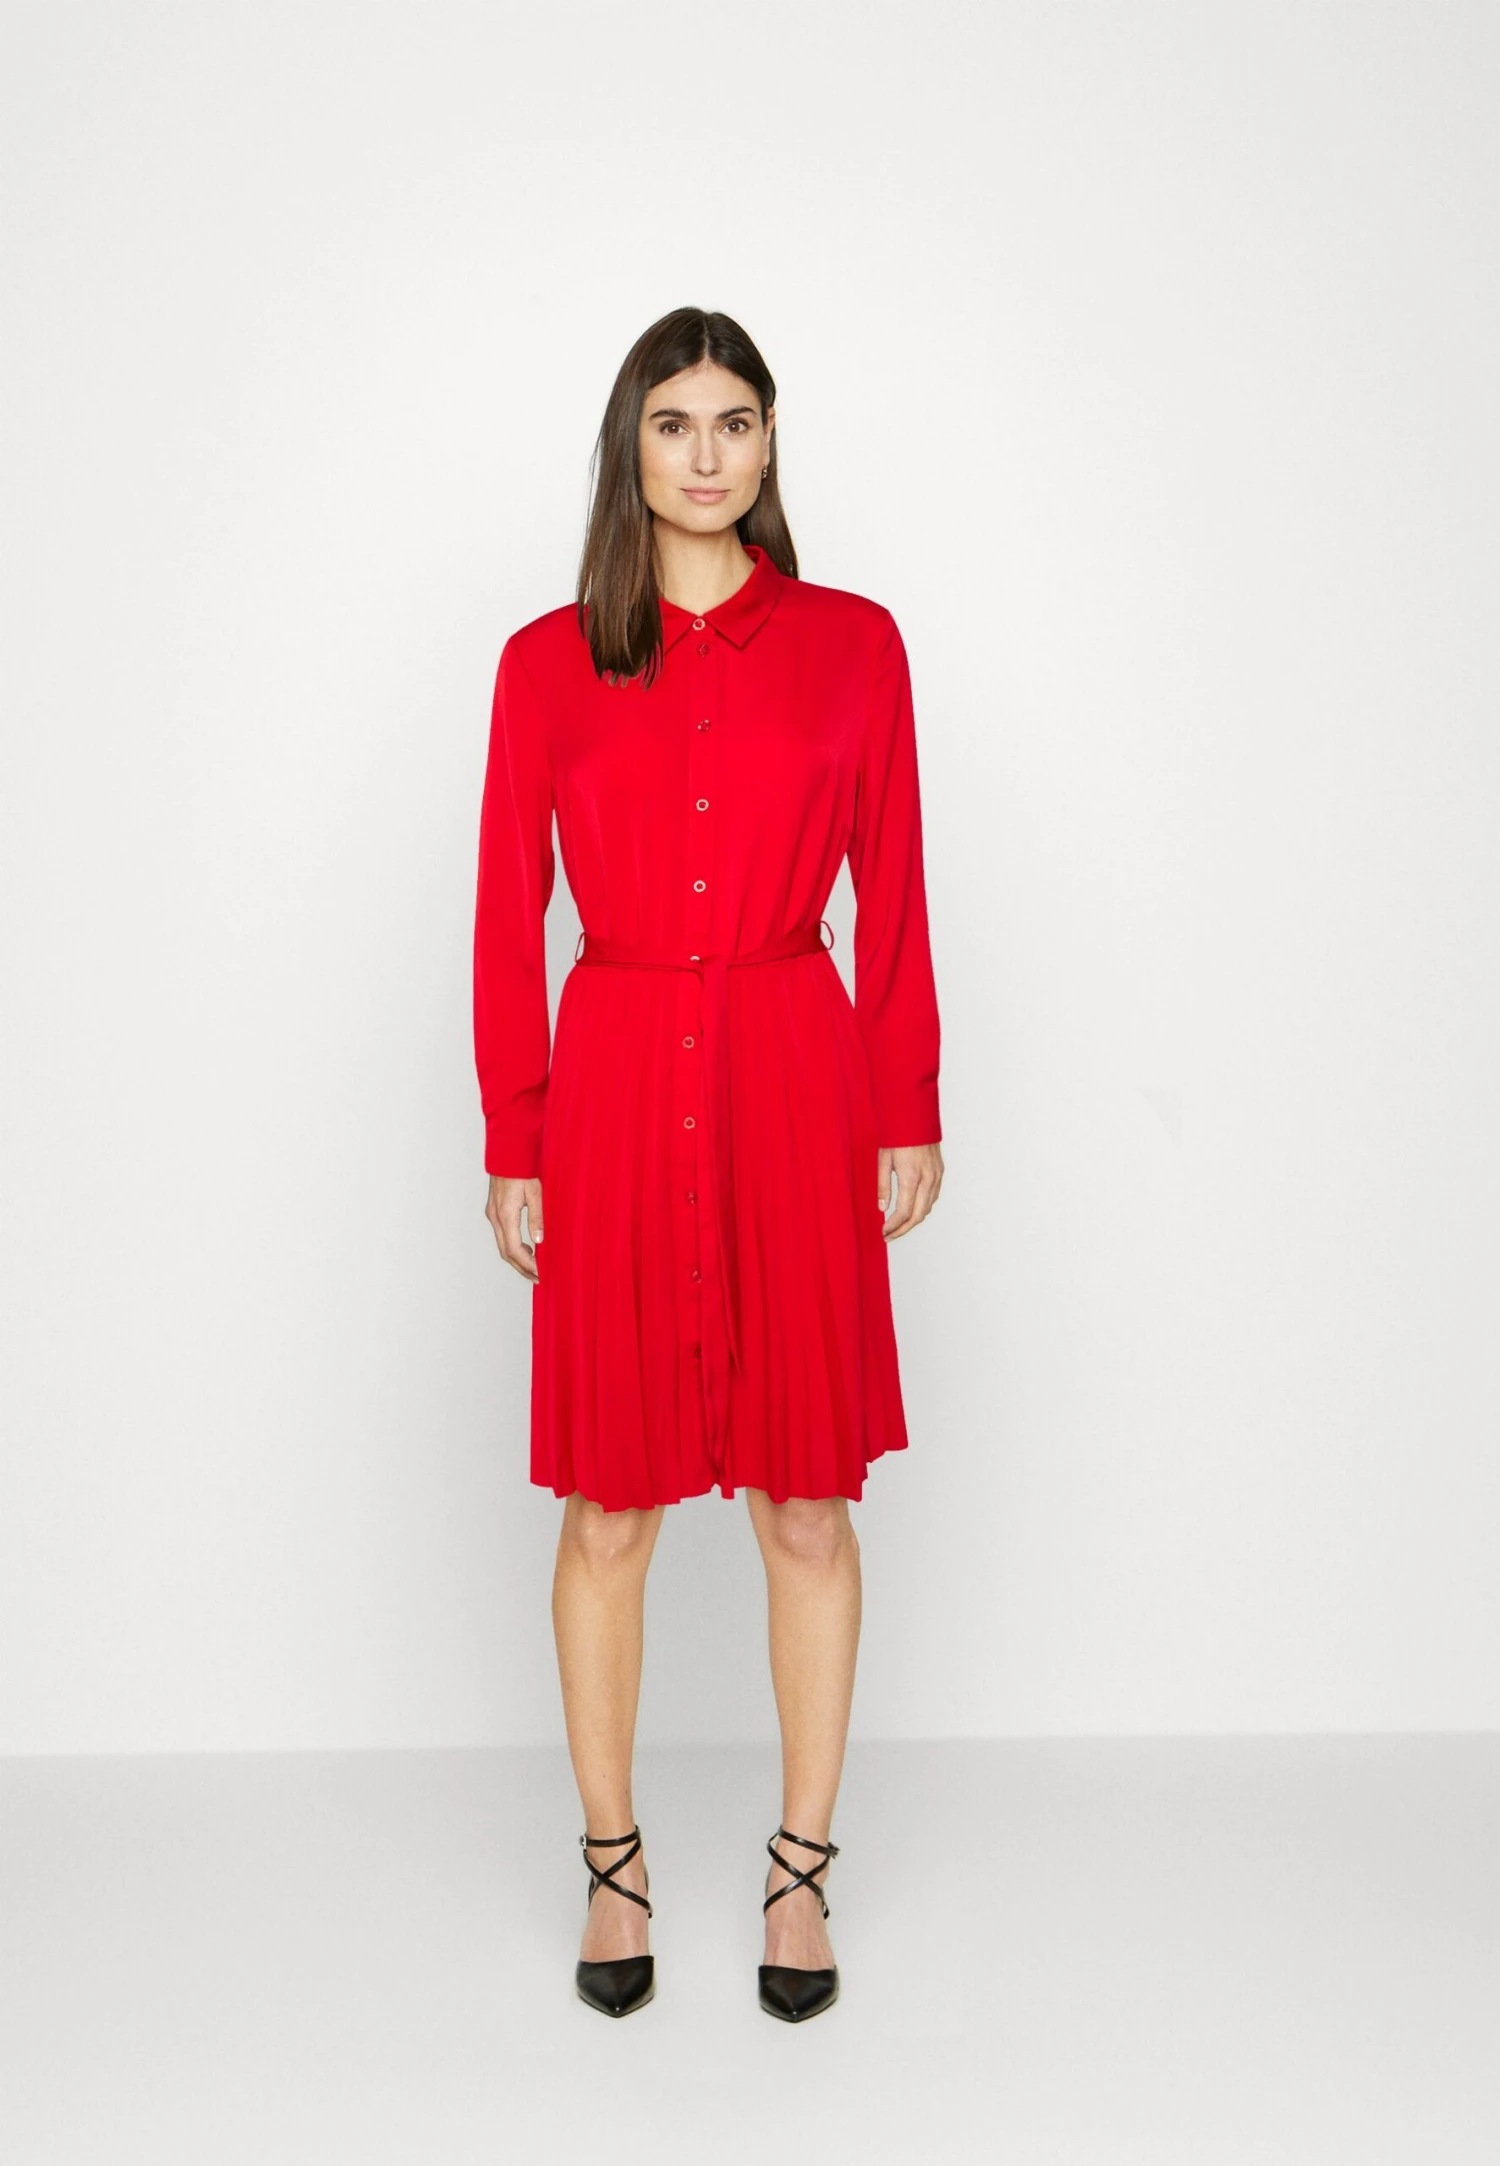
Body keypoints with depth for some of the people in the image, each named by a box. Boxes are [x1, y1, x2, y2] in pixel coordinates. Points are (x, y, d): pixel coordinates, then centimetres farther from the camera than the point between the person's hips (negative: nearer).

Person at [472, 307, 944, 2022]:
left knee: (807, 1496, 6)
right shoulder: (547, 663, 4)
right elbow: (507, 921, 4)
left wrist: (909, 1114, 3)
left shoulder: (852, 644, 4)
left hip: (796, 1090, 0)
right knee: (610, 1506, 7)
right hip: (616, 1093, 0)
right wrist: (512, 1147, 1)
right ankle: (612, 1864, 25)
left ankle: (801, 1870, 23)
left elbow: (892, 901, 6)